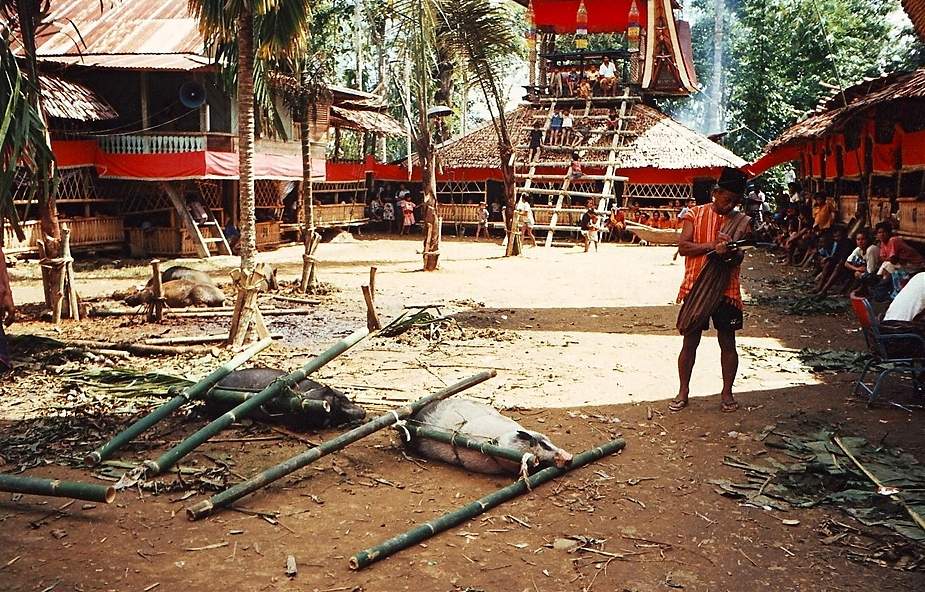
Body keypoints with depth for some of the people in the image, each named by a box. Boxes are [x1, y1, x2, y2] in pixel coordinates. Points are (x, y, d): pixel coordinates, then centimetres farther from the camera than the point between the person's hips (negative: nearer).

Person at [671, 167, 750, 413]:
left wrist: (729, 253, -28)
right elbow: (683, 247, -9)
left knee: (727, 342, 7)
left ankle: (727, 392, 21)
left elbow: (740, 256, -5)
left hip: (726, 289, 1)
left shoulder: (741, 221, 3)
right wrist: (712, 245, -21)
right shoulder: (696, 214, 0)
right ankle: (683, 391, 18)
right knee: (690, 341, 6)